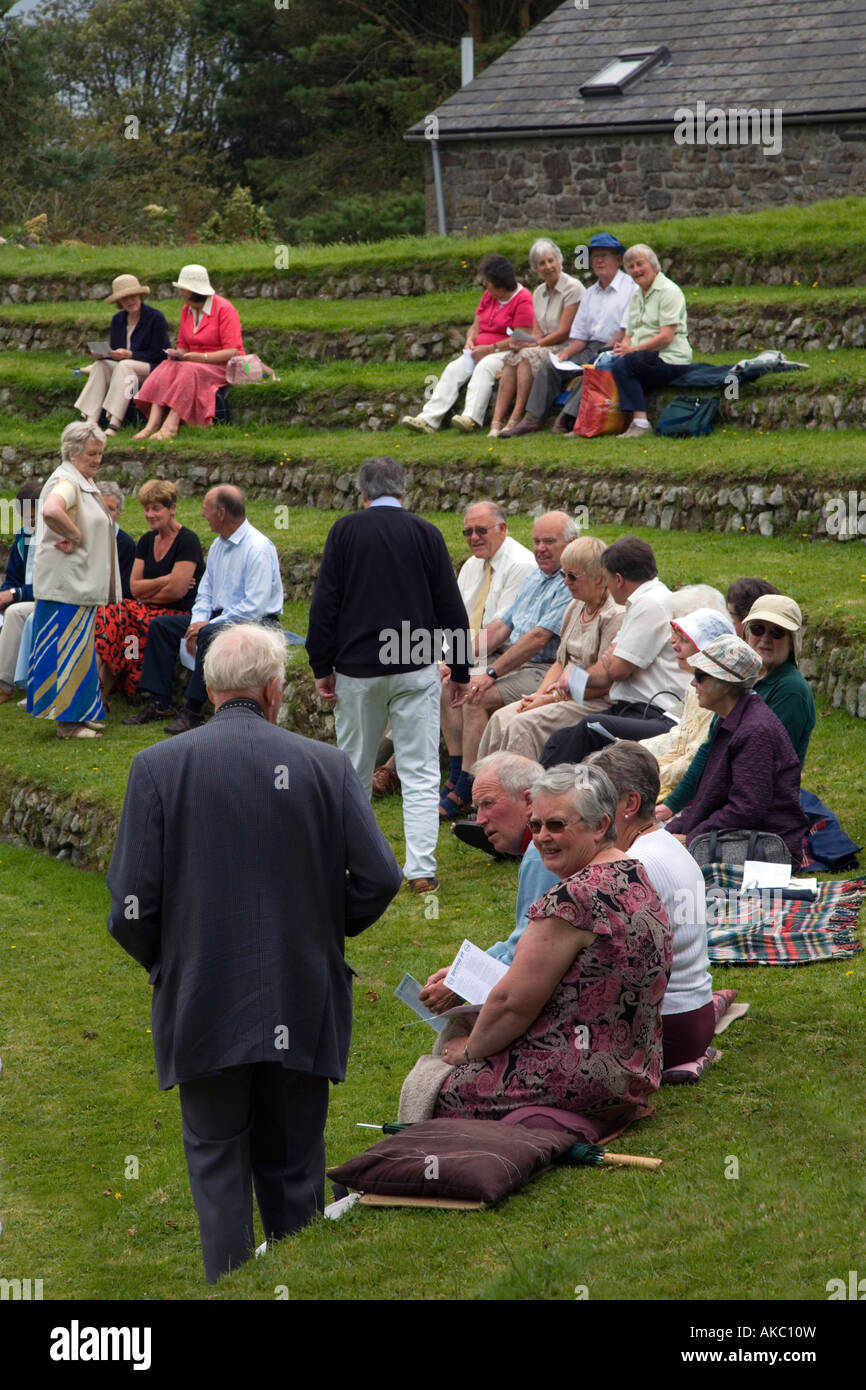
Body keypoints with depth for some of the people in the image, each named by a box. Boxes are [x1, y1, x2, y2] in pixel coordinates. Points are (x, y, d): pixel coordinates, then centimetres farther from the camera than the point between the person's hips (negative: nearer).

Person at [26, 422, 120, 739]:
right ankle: (67, 720, -3)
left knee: (78, 648, 14)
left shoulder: (84, 482, 17)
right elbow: (51, 511, -38)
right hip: (66, 581, -11)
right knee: (69, 647, -7)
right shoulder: (66, 482, -16)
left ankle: (79, 714, 21)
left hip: (81, 583, 11)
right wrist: (75, 535, -24)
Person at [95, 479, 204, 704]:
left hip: (180, 615, -7)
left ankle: (102, 692, -19)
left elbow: (177, 591, -14)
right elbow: (135, 587, 7)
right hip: (151, 610, 7)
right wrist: (164, 580, -8)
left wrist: (148, 592, 0)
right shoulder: (146, 541, 15)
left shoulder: (187, 541, -7)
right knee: (108, 617, -21)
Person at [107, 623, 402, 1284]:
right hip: (301, 1008, 1)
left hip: (203, 1008, -1)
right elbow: (380, 879, -6)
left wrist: (165, 965, 10)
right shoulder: (325, 765, -3)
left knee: (218, 1168, 7)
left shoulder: (158, 766, -6)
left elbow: (131, 906, -9)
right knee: (295, 1172, 14)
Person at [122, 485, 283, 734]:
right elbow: (205, 592, 16)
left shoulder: (258, 549, -19)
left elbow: (255, 607, -25)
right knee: (161, 625, 3)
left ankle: (192, 712, -30)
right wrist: (197, 621, -5)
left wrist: (207, 625, -23)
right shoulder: (218, 545, 10)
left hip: (258, 621, -10)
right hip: (219, 617, 10)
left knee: (210, 634, -37)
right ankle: (158, 704, -3)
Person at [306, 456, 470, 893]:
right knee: (420, 775, 0)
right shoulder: (426, 534, 1)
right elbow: (451, 607, 4)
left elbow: (324, 603, -3)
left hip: (357, 669, 0)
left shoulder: (345, 530, -1)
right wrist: (460, 669, 13)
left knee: (355, 772, 13)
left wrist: (322, 666, 3)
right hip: (416, 669, 0)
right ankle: (421, 870, -7)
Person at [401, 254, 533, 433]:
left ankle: (471, 418, -53)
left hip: (506, 352, -7)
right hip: (481, 352, 7)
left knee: (484, 368, -36)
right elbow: (476, 326, 19)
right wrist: (470, 340, -5)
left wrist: (490, 349, -18)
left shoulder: (523, 300, -9)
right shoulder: (488, 295, 16)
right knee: (453, 369, -16)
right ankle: (429, 419, -30)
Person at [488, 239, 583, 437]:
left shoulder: (573, 288, -8)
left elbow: (563, 332, -13)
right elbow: (537, 333, 13)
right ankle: (497, 420, -32)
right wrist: (522, 343, -10)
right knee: (511, 357, -20)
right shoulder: (538, 293, 16)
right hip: (545, 347, 7)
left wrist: (531, 345, -14)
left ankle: (516, 419, -35)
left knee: (527, 356, -30)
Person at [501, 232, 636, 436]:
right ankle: (532, 418, -14)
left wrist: (602, 354, -18)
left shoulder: (630, 288, -3)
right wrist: (566, 352, -3)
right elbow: (579, 336, 17)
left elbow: (627, 332, -13)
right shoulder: (590, 294, 21)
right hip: (590, 349, 7)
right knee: (550, 365, -9)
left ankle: (567, 418, -36)